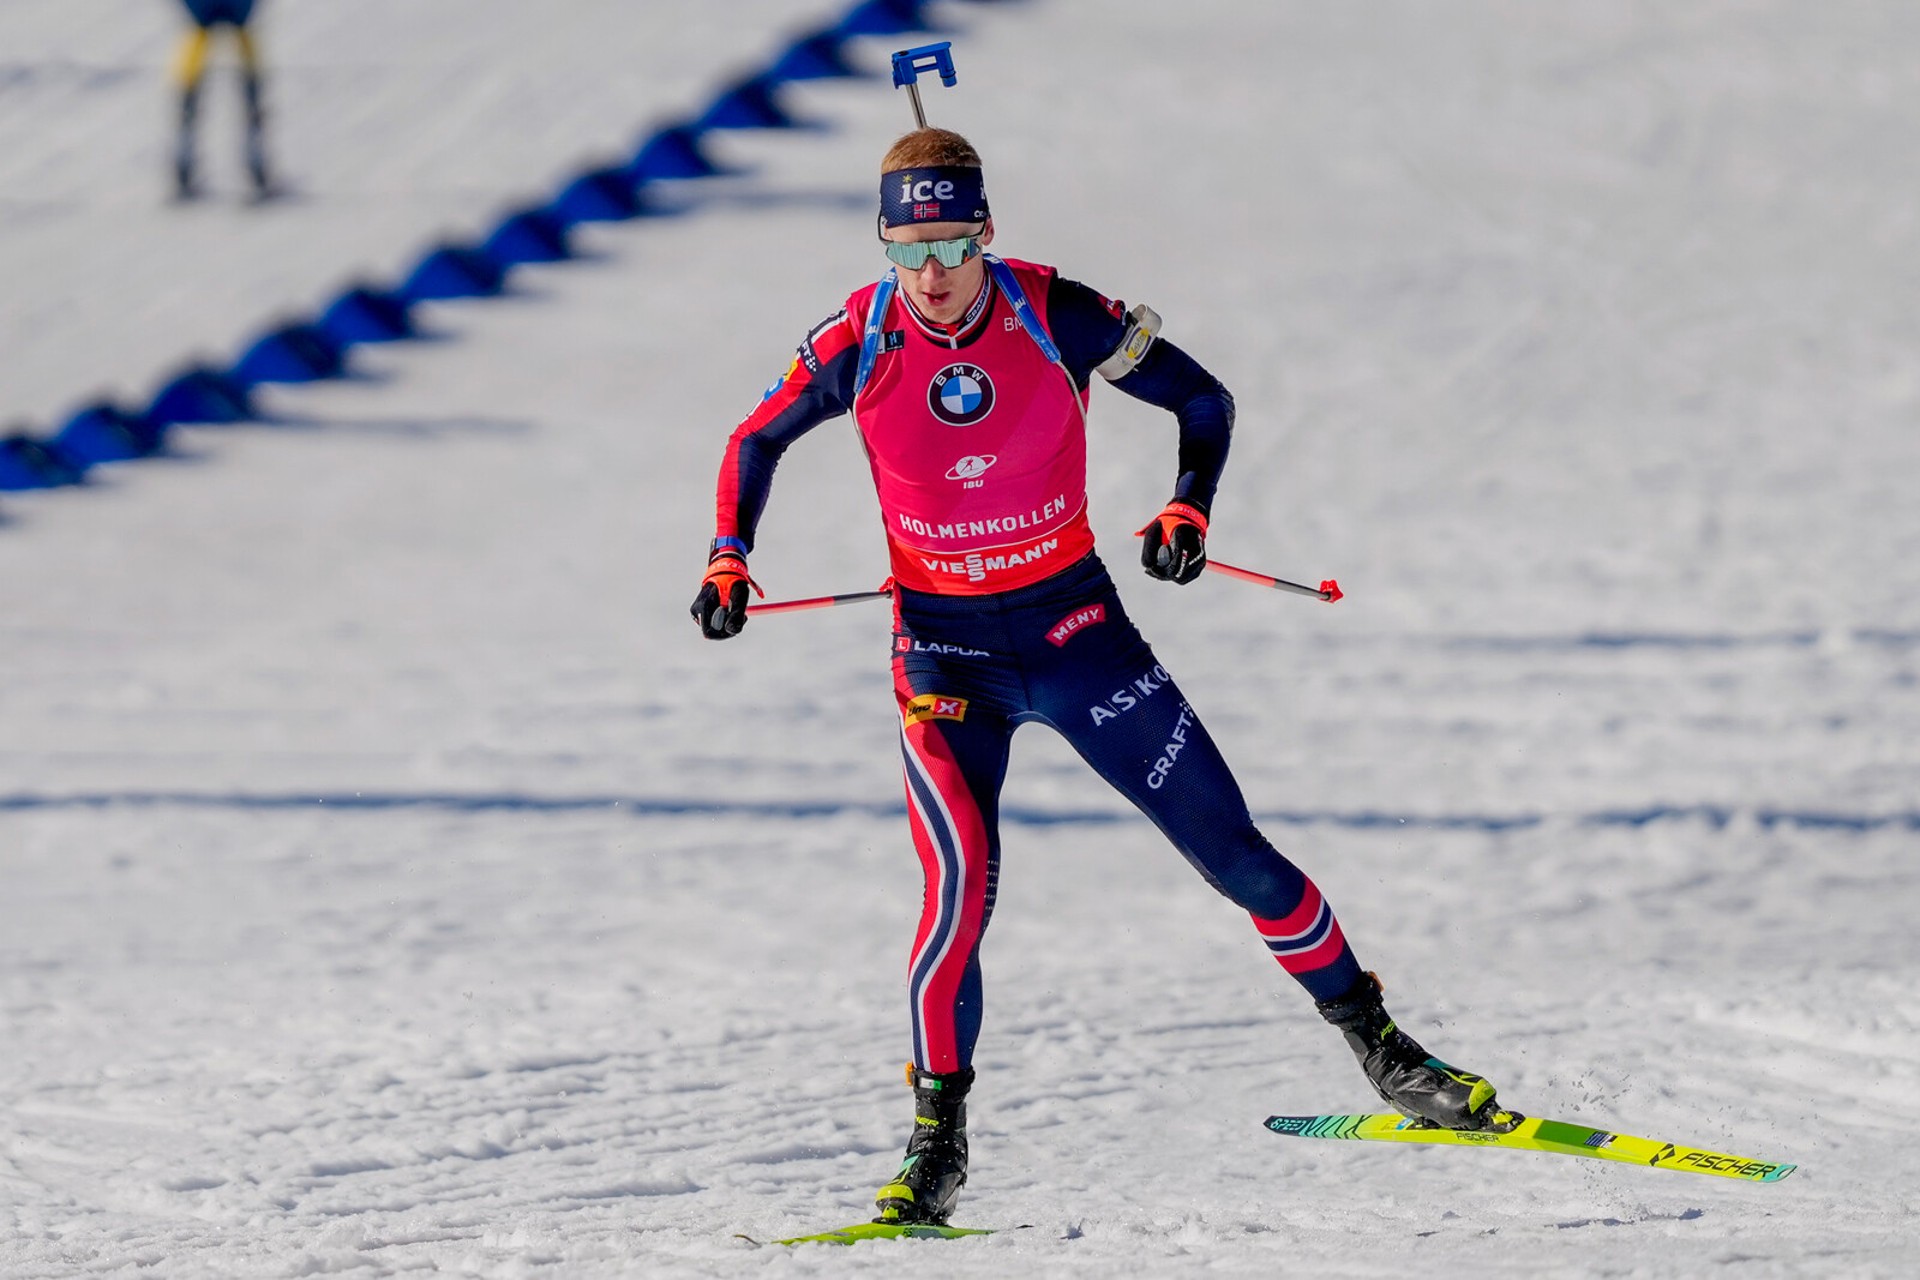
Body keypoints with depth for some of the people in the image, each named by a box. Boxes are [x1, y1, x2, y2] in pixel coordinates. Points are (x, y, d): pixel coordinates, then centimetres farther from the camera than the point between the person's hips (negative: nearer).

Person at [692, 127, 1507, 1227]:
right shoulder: (860, 342, -11)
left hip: (1075, 625, 0)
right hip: (946, 650, 0)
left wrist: (1189, 512, -16)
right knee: (962, 886, -19)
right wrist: (729, 559, -6)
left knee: (1231, 849, 2)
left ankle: (1379, 1045, 18)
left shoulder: (1056, 317, -15)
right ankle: (938, 1140, -6)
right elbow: (757, 443, 7)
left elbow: (1205, 401, -1)